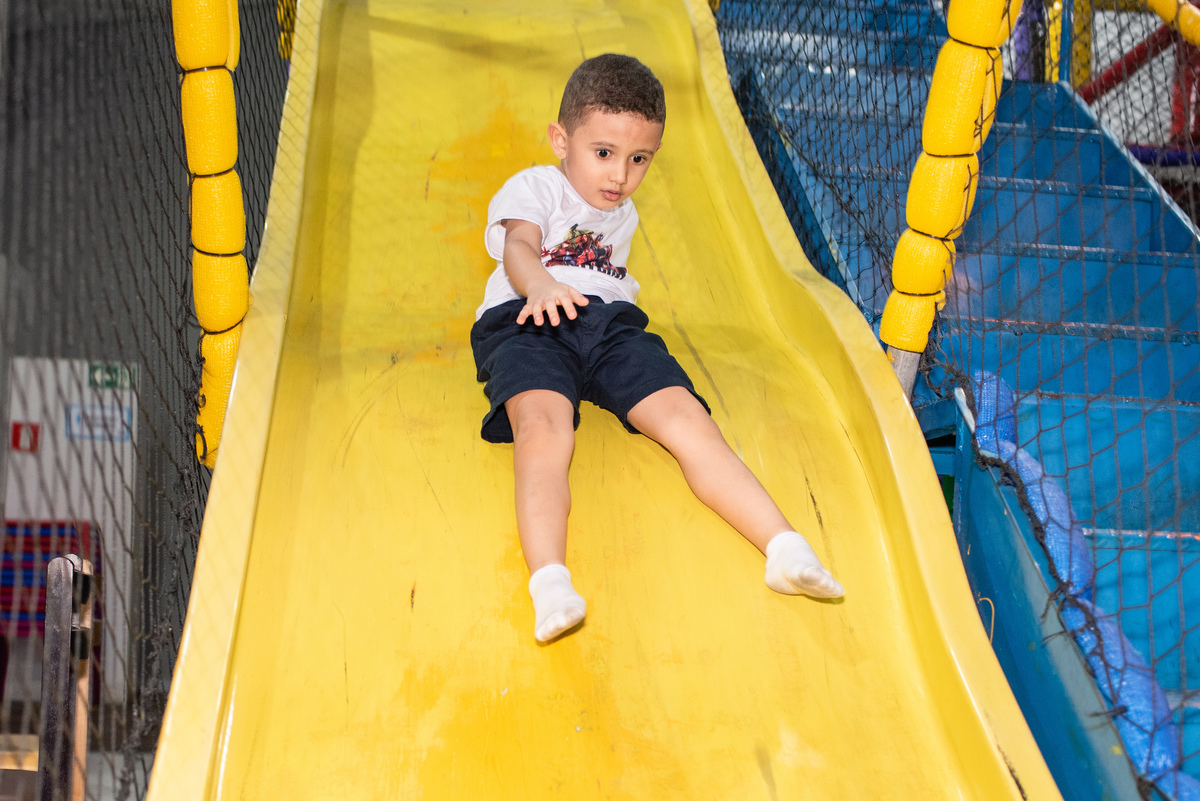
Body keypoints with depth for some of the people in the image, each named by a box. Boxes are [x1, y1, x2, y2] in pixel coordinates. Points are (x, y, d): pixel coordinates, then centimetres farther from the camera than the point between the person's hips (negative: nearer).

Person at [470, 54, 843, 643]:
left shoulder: (622, 215, 33)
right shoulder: (533, 188, 10)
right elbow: (519, 246, -12)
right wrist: (539, 285, -32)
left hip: (610, 323, 5)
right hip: (527, 324, -5)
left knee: (682, 415, -21)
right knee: (544, 429, -35)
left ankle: (784, 546, -34)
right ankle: (549, 582, -57)